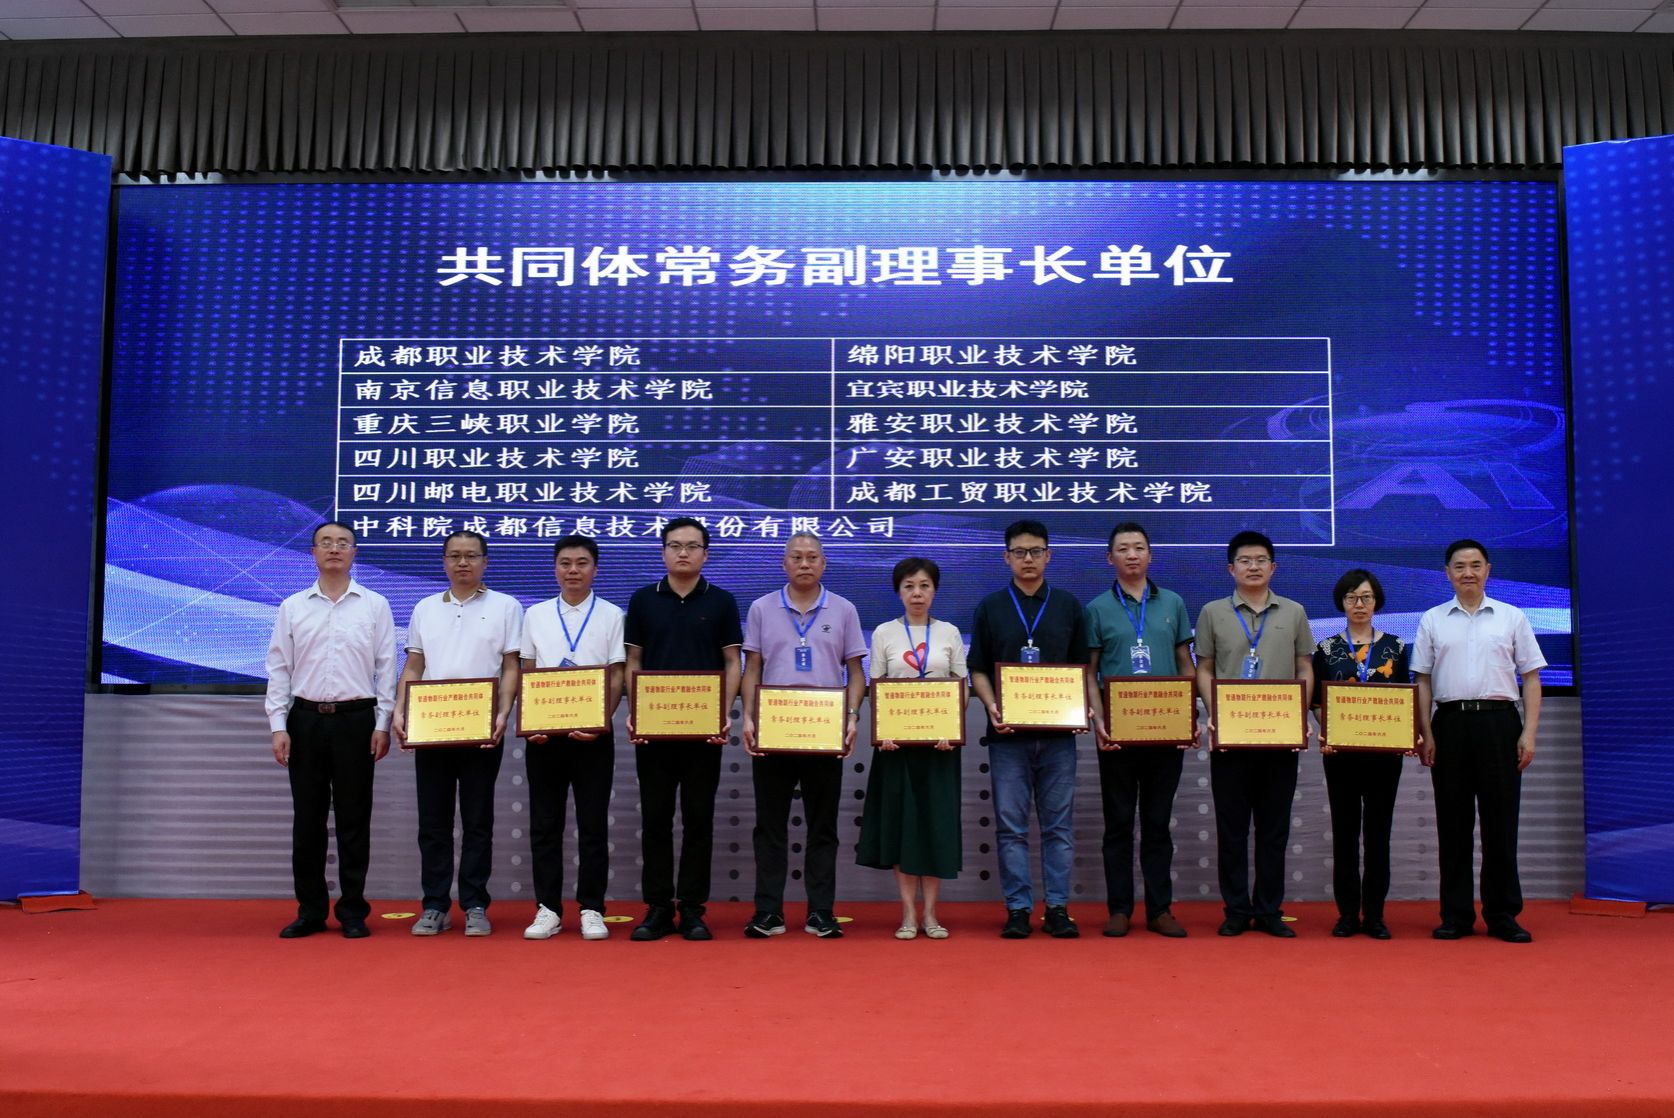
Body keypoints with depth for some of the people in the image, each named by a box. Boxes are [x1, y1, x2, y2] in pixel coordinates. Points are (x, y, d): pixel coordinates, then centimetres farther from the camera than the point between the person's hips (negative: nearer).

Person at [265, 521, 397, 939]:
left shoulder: (375, 606, 3)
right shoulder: (292, 607, 7)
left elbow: (386, 668, 2)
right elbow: (278, 669, 6)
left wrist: (383, 724, -4)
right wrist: (278, 725, -1)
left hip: (355, 720, -1)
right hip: (305, 719, 2)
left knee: (354, 820, 4)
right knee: (307, 819, 6)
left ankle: (353, 912, 13)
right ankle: (310, 911, 17)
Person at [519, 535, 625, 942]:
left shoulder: (611, 616, 3)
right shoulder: (535, 615, 9)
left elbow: (616, 677, 0)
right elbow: (526, 674, 10)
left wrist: (602, 722, -15)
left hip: (593, 733, -2)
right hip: (543, 732, 2)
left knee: (593, 824, 3)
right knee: (544, 824, 5)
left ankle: (591, 910, 11)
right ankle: (547, 909, 13)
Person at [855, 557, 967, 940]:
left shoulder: (950, 633, 5)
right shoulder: (884, 633, 3)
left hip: (940, 740, 1)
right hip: (896, 739, 0)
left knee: (937, 821, 2)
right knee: (900, 820, 1)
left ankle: (930, 913, 11)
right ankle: (908, 913, 9)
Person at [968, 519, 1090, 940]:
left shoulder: (1068, 605, 9)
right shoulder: (990, 607, 6)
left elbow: (1082, 667, 10)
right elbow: (978, 669, 6)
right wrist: (991, 706, -11)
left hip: (1058, 732, 1)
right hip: (1008, 732, -1)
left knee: (1058, 824, 5)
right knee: (1011, 826, 3)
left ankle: (1058, 908, 13)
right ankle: (1018, 909, 10)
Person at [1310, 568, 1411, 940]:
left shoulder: (1395, 646, 6)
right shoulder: (1327, 648, 4)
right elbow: (1317, 701, 3)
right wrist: (1321, 735, -14)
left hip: (1384, 750, 1)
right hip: (1340, 750, 0)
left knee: (1379, 831, 4)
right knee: (1345, 832, 3)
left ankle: (1374, 915, 12)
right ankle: (1347, 914, 10)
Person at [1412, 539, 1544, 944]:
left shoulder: (1512, 618, 7)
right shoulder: (1432, 620, 8)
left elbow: (1531, 678, 5)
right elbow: (1423, 681, 7)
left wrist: (1529, 733, -4)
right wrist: (1425, 735, -1)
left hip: (1498, 722, -1)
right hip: (1449, 722, 1)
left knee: (1500, 821, 2)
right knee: (1453, 822, 4)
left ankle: (1502, 914, 11)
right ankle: (1456, 915, 11)